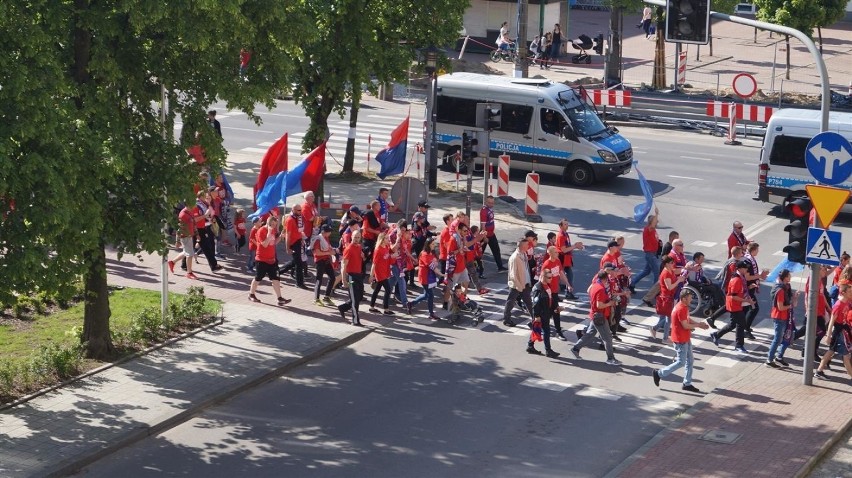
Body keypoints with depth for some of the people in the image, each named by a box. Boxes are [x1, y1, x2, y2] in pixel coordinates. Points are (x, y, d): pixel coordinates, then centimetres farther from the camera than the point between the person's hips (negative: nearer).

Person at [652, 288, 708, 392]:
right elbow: (685, 325, -24)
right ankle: (659, 374, 9)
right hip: (680, 340, -10)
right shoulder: (681, 309, -25)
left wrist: (698, 323, 2)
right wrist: (698, 325, -12)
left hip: (686, 339, 10)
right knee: (681, 362, -2)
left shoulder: (684, 307, 7)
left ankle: (687, 384, 19)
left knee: (689, 361, 13)